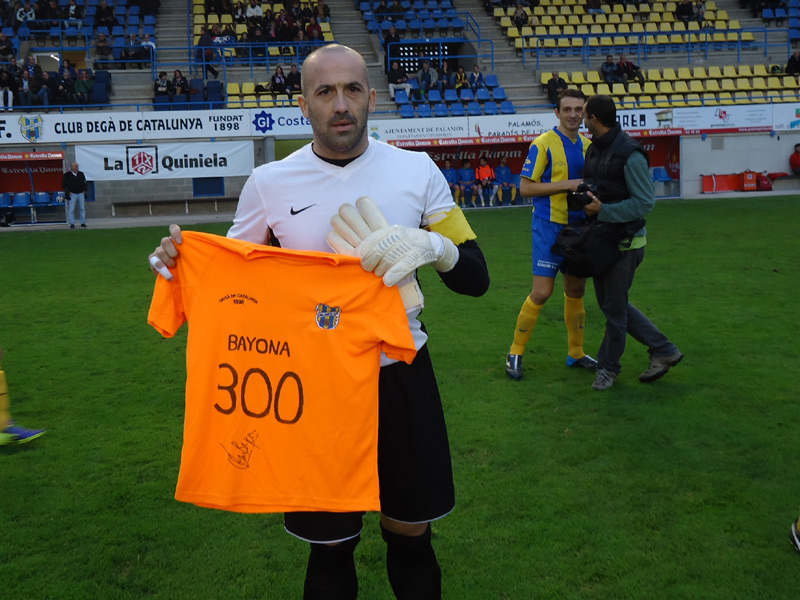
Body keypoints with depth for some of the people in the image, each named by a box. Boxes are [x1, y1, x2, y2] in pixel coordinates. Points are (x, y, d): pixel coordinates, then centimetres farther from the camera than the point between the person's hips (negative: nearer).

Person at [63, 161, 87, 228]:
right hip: (72, 194, -4)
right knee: (71, 209, -5)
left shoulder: (81, 174, 10)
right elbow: (63, 184, -1)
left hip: (81, 193, 4)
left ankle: (83, 223, 13)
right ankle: (72, 224, 0)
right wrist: (68, 192, -9)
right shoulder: (67, 175, -3)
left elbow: (84, 183, 21)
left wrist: (84, 190, 9)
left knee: (82, 208, 5)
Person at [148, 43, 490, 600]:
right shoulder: (269, 183, -4)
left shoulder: (417, 170, -3)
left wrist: (435, 246, -23)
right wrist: (181, 263, -13)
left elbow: (476, 278, -1)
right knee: (331, 547, 12)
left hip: (401, 376, 1)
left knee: (411, 536, 15)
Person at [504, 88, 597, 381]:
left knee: (576, 290, 12)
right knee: (542, 292, -8)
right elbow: (525, 187, -13)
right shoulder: (543, 144, -10)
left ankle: (575, 353, 26)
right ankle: (515, 353, 8)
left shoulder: (588, 145, 10)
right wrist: (568, 184, -19)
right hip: (549, 226, -6)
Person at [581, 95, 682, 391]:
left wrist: (603, 211, -24)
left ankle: (608, 366, 19)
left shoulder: (630, 154, -19)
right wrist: (586, 199, -1)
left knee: (614, 307, 2)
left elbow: (645, 201, -20)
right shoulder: (594, 149, 8)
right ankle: (663, 350, 25)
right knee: (612, 303, 15)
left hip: (624, 242, -9)